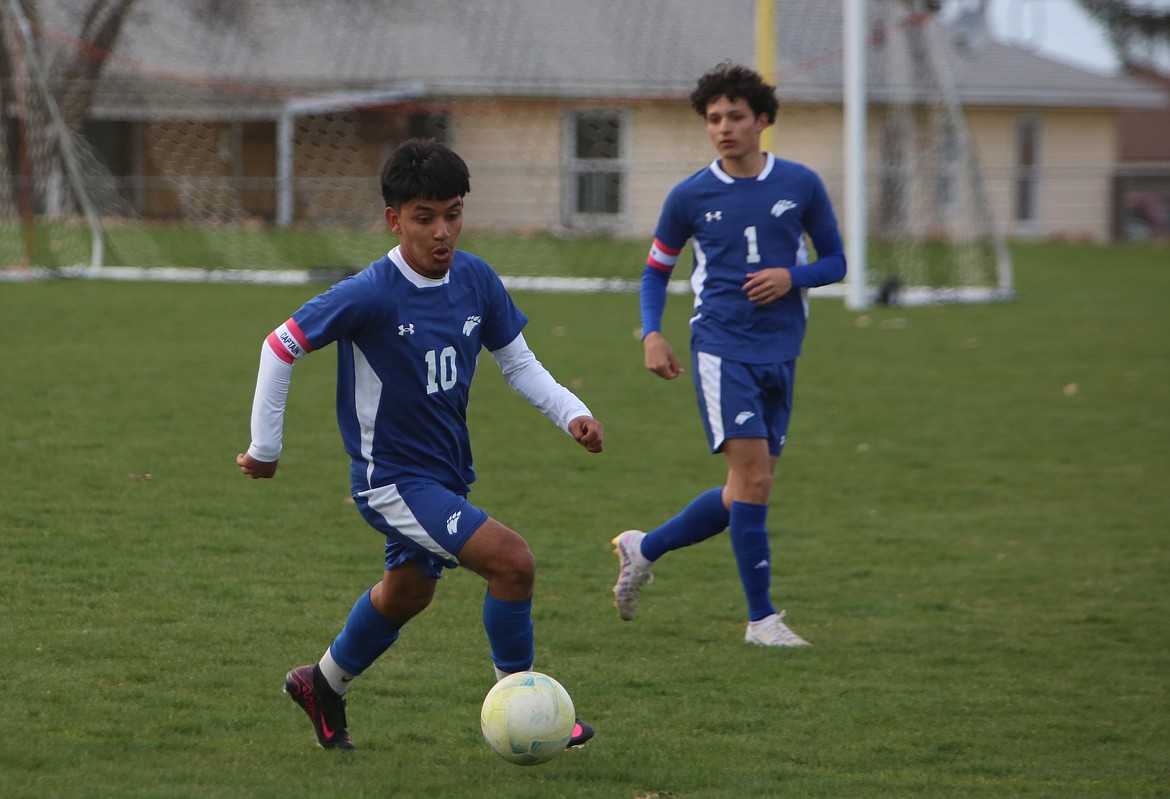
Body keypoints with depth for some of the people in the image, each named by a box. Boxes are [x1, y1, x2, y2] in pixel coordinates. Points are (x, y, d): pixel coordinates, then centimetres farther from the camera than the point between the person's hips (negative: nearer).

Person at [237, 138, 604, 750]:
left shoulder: (476, 281, -5)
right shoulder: (371, 295, -22)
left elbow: (516, 361, 7)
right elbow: (279, 348, -15)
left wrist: (571, 412, -9)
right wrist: (264, 448, -9)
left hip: (447, 471, 8)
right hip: (390, 479, -8)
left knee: (408, 592, 27)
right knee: (512, 560, -21)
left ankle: (324, 686, 51)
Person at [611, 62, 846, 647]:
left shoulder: (801, 185, 4)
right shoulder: (690, 196, 1)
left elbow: (834, 261, 12)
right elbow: (656, 269, 13)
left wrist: (791, 277, -10)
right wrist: (651, 334, -3)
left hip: (780, 352, 3)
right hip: (721, 347, -3)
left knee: (748, 491, 7)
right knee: (753, 477, -16)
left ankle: (643, 549, 28)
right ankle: (761, 617, -8)